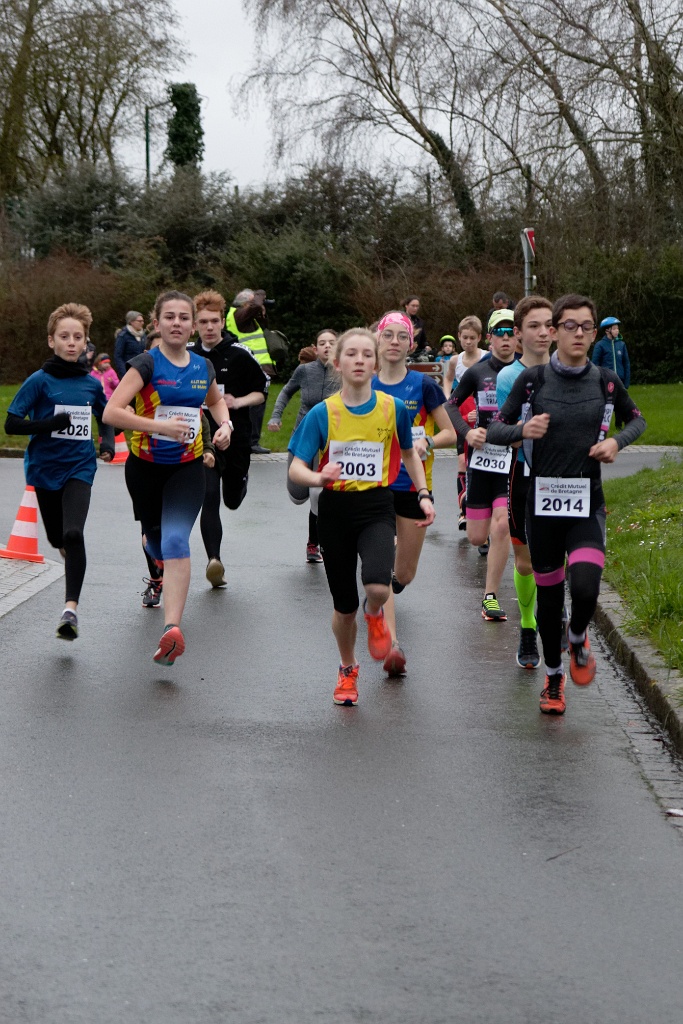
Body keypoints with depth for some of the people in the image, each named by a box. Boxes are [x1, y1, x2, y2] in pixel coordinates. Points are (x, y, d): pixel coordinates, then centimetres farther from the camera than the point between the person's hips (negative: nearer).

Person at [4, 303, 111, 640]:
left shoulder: (92, 384, 2)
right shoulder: (40, 381, -7)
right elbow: (11, 424, -12)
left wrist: (109, 439, 0)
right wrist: (51, 424, -23)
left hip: (79, 468, 0)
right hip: (45, 469, 0)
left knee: (73, 534, -21)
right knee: (58, 539, 14)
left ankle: (71, 608, -25)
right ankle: (70, 551, 52)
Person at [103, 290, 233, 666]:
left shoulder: (203, 367, 2)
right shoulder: (147, 364, -12)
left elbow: (216, 400, 26)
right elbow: (112, 412, -24)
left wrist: (224, 425, 5)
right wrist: (160, 426, -33)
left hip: (187, 467, 1)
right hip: (145, 466, -1)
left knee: (176, 540, -19)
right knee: (155, 536, 18)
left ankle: (172, 628, -28)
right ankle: (161, 574, 56)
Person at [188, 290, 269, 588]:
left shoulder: (240, 355, -5)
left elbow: (261, 392, 1)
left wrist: (238, 402, -14)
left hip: (236, 439, 0)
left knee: (233, 500, 10)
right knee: (209, 499, -13)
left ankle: (237, 483, 45)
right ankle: (214, 559, -18)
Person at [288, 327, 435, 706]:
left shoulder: (393, 408, -2)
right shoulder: (322, 413, -6)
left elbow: (408, 453, 17)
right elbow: (296, 468, -8)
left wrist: (424, 494, 8)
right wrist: (319, 477, -30)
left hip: (377, 507, 0)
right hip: (335, 509, 0)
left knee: (377, 586, -26)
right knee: (344, 605, 7)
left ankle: (375, 614, 13)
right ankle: (347, 671, 35)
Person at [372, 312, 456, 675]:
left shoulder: (423, 385, -3)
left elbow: (450, 433, 1)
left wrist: (427, 442, -18)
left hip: (414, 485, 0)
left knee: (404, 573, 9)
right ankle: (392, 644, -20)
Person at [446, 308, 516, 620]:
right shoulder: (477, 372, 1)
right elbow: (452, 404, 14)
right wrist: (467, 432, -2)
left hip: (514, 459, -2)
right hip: (482, 456, 2)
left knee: (501, 525, -19)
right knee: (477, 537, 4)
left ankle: (491, 597, -8)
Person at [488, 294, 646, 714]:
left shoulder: (605, 380, 0)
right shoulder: (533, 379, -4)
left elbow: (637, 420, 17)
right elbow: (495, 430, 2)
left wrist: (617, 442, -3)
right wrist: (523, 430, -18)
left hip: (588, 504, 0)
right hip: (543, 501, 0)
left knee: (585, 588, -20)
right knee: (549, 593, 9)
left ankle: (578, 639, 15)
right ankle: (554, 677, 30)